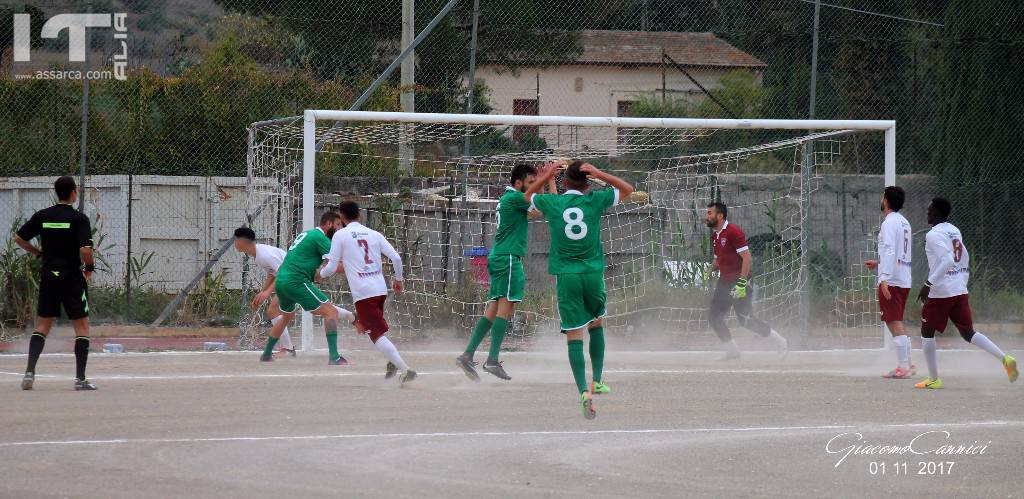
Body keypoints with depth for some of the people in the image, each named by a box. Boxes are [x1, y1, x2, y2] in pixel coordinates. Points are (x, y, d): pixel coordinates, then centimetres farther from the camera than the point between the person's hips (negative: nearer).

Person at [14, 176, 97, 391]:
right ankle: (80, 378, 0)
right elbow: (85, 250, -19)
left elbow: (18, 238, 7)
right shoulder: (79, 218, -10)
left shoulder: (42, 216, 4)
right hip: (72, 277, -4)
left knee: (43, 325, 11)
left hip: (48, 276, 4)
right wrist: (90, 268, 0)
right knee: (82, 325, 4)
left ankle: (30, 371, -2)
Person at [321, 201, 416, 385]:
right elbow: (396, 258, 6)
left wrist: (321, 273, 20)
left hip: (362, 292, -6)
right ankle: (393, 361, 9)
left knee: (378, 334, -8)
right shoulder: (374, 234, 12)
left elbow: (332, 267, -2)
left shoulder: (340, 235, -1)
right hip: (381, 288, 6)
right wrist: (398, 279, 22)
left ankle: (405, 369, -24)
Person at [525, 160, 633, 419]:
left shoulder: (552, 202, 1)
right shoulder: (594, 201, -1)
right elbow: (627, 189, 15)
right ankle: (598, 381, 25)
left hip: (566, 276, -1)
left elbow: (528, 196, 23)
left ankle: (584, 391, -18)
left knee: (574, 335, -4)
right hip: (593, 273, 1)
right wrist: (598, 174, 6)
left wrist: (546, 176, 22)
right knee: (596, 324, 23)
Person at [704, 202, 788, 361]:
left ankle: (780, 341, 1)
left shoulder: (733, 232, -17)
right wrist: (710, 269, 4)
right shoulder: (715, 236, 12)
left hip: (739, 281, -9)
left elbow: (747, 258, -21)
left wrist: (742, 283, -25)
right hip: (724, 281, 9)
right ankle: (732, 350, 13)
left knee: (745, 320, -11)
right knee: (714, 316, 4)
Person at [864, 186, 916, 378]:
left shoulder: (890, 222, -11)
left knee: (894, 323, -9)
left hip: (891, 281, -9)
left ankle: (903, 367, -12)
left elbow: (890, 251, -20)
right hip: (904, 280, 9)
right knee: (897, 323, 16)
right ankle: (907, 365, 17)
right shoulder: (904, 223, 17)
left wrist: (884, 278, -25)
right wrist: (878, 263, 32)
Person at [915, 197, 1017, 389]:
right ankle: (1005, 359, -4)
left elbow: (947, 260, -26)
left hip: (940, 293, -8)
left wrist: (928, 284, -25)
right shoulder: (955, 231, 13)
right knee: (968, 332, 12)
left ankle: (933, 379, 8)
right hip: (960, 291, 8)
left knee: (927, 333, 8)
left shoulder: (934, 235, -14)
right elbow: (965, 260, 19)